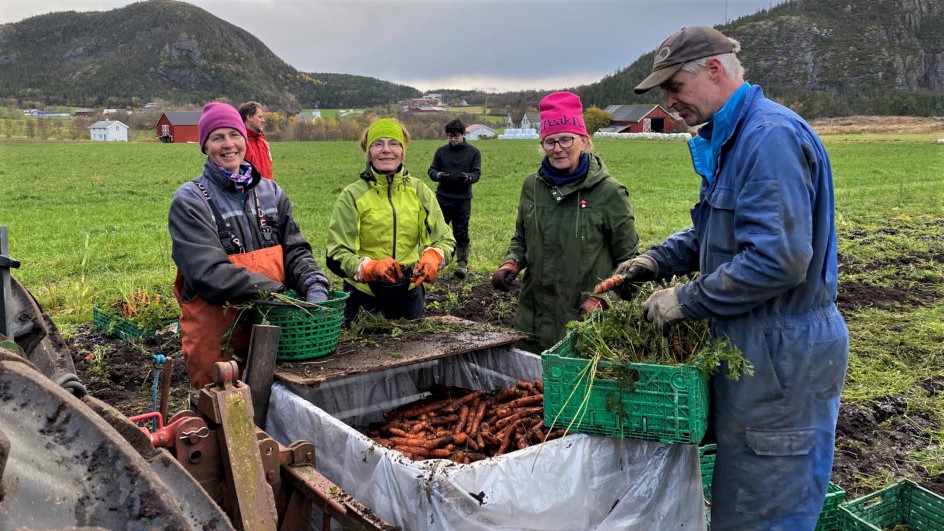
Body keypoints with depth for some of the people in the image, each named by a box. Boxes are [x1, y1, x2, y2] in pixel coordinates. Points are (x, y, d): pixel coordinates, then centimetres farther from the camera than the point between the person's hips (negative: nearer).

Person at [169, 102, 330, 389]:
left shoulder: (270, 192, 11)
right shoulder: (189, 201, -5)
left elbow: (295, 250, 7)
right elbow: (208, 272, -16)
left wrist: (315, 286, -13)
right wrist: (272, 290, -22)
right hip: (215, 331, -4)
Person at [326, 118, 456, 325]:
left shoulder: (419, 191, 0)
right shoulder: (352, 196, -8)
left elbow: (445, 240, 0)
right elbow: (337, 254, -12)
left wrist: (432, 258, -23)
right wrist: (372, 267, -31)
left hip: (409, 292, 3)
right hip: (364, 295, -2)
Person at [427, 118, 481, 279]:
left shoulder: (473, 152, 1)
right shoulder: (441, 151, 6)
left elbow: (477, 173, -2)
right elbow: (431, 170, 7)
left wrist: (468, 177, -25)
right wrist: (438, 175, -16)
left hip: (463, 199, -2)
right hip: (442, 198, 2)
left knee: (461, 233, 0)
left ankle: (462, 264, 8)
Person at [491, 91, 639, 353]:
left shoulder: (609, 192, -7)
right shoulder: (532, 185, 5)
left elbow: (627, 260, -1)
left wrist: (601, 299, -14)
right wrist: (511, 263, -1)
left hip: (584, 322, -4)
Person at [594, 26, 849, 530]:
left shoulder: (771, 137, -20)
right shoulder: (729, 138, 13)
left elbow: (779, 259, -27)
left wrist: (687, 301, -18)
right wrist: (659, 259, 7)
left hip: (780, 356, -10)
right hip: (749, 343, 10)